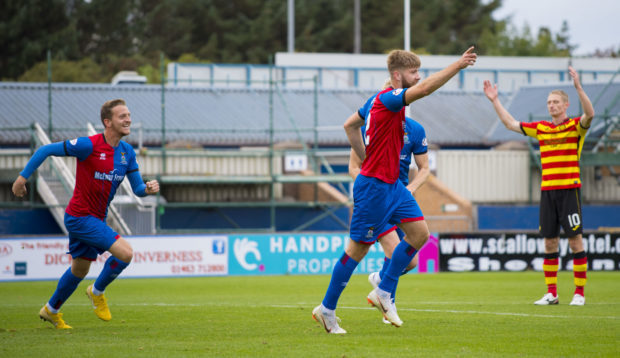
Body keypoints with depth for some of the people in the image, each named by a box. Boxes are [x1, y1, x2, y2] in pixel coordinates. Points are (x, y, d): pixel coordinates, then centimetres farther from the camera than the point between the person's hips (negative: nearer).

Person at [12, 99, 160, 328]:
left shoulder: (127, 152, 3)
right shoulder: (89, 145, -19)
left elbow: (137, 188, 7)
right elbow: (46, 150, -13)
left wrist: (148, 188, -17)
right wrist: (23, 177, -13)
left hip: (97, 219, 8)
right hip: (80, 216, -8)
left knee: (79, 270, 20)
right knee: (125, 252, -19)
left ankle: (51, 310, 41)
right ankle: (97, 292, 5)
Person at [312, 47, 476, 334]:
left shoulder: (378, 100, 10)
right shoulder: (387, 99, -19)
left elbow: (350, 125, 23)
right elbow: (424, 89, -35)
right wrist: (458, 65, -34)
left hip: (392, 184, 10)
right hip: (373, 187, -10)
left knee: (419, 233, 2)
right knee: (358, 248, -2)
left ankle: (383, 293, 11)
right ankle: (326, 309, 10)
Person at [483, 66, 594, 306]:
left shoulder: (575, 126, -1)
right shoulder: (541, 128, 13)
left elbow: (589, 114, -23)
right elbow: (510, 123, 19)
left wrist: (578, 87, -33)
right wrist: (495, 100, 15)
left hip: (569, 189, -5)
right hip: (547, 190, 5)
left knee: (575, 240, -5)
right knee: (549, 242, 5)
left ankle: (579, 293, -1)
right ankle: (551, 293, 9)